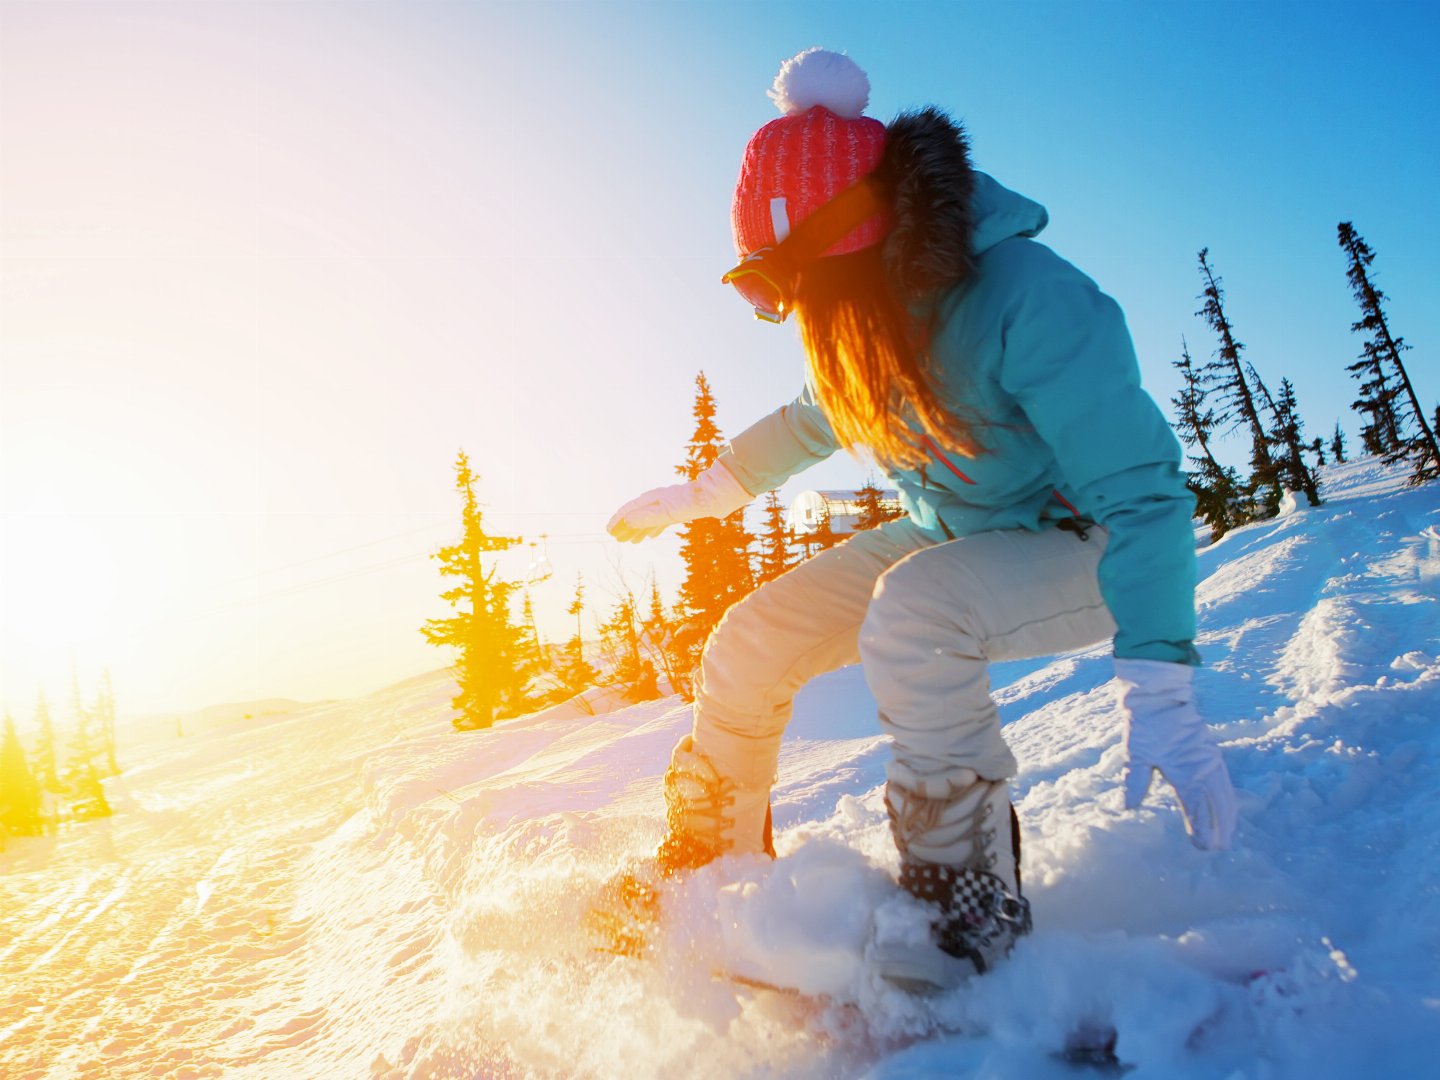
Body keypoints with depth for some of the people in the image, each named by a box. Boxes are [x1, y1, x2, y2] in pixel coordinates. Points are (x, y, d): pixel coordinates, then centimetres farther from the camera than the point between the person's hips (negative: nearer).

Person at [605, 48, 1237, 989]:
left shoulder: (1030, 303, -29)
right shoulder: (865, 323, -7)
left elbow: (1141, 493, -28)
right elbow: (813, 419, 13)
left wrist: (1161, 694, -35)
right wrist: (698, 495, 18)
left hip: (1081, 551, -6)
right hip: (951, 539, 7)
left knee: (907, 616, -37)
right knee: (749, 643, -5)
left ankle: (974, 917, -19)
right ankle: (706, 874, 16)